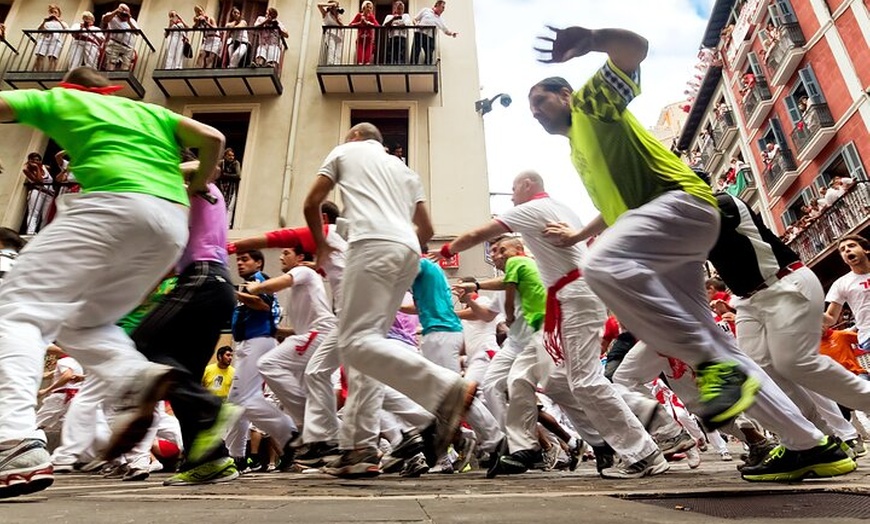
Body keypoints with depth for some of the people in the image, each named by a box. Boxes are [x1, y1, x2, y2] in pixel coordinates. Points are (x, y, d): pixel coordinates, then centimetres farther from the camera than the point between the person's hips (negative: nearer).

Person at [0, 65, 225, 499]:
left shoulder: (58, 100, 24)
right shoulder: (150, 111, 32)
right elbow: (212, 138, 18)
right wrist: (199, 186, 31)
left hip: (114, 206, -5)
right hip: (172, 224, 6)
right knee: (83, 322, 19)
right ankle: (136, 378, -10)